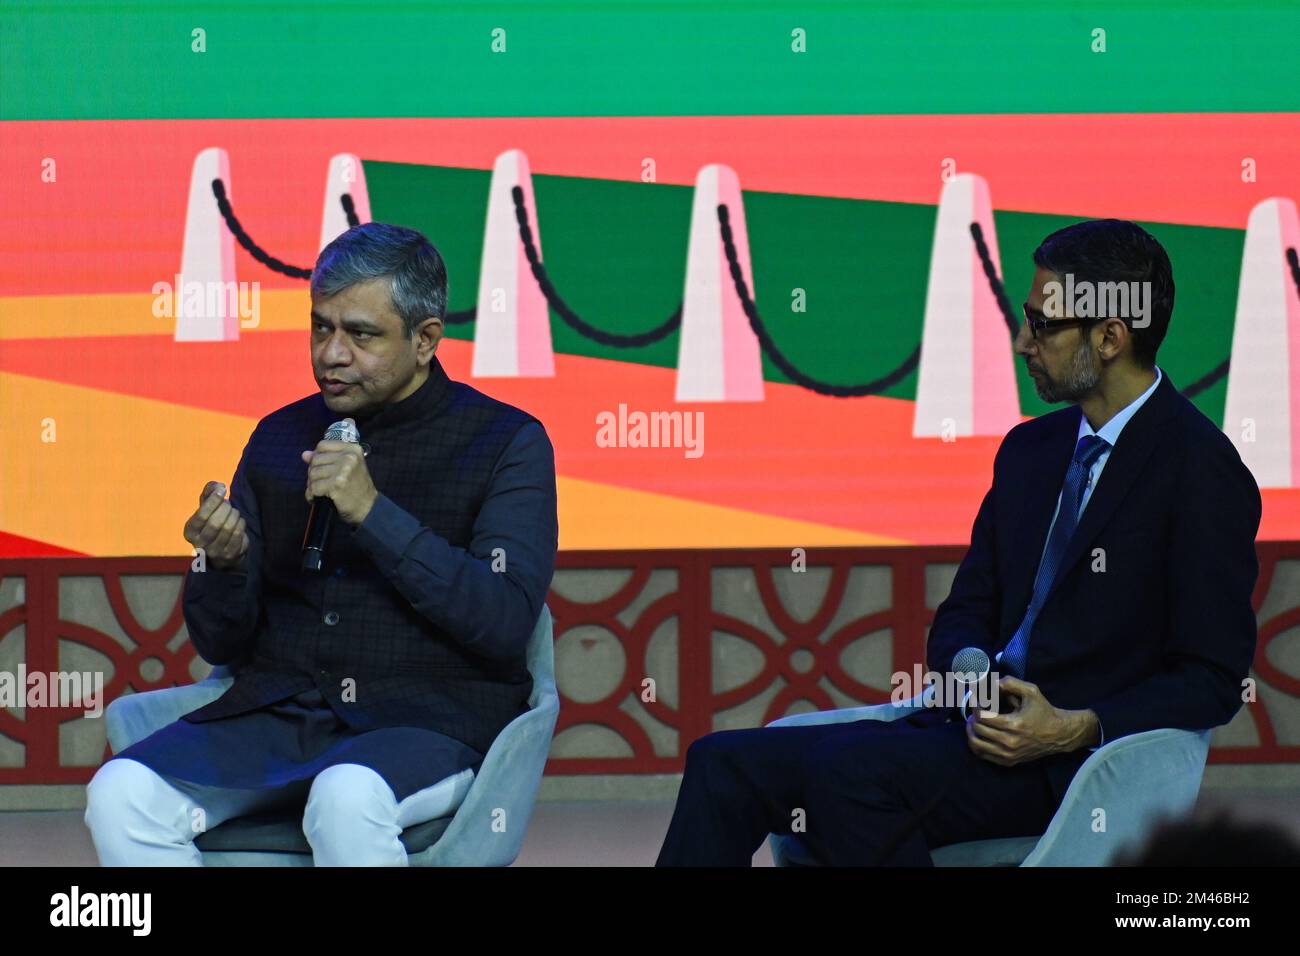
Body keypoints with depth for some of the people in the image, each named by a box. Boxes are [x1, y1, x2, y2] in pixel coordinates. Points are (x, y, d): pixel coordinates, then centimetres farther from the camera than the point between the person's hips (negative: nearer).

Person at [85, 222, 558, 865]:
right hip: (279, 712, 4)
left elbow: (506, 624, -12)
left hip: (430, 719, -4)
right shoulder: (280, 438, 14)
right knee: (122, 795, -23)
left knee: (347, 800, -39)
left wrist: (374, 513, -17)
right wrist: (222, 563, -9)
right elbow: (223, 646, 14)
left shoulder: (505, 442, 2)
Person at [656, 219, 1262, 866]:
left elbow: (1213, 679, -9)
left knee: (848, 767, -33)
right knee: (724, 765, -9)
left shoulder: (1199, 468, -6)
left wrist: (1074, 729, -21)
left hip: (1075, 761, -8)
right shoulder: (1030, 448, 19)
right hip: (980, 729, 8)